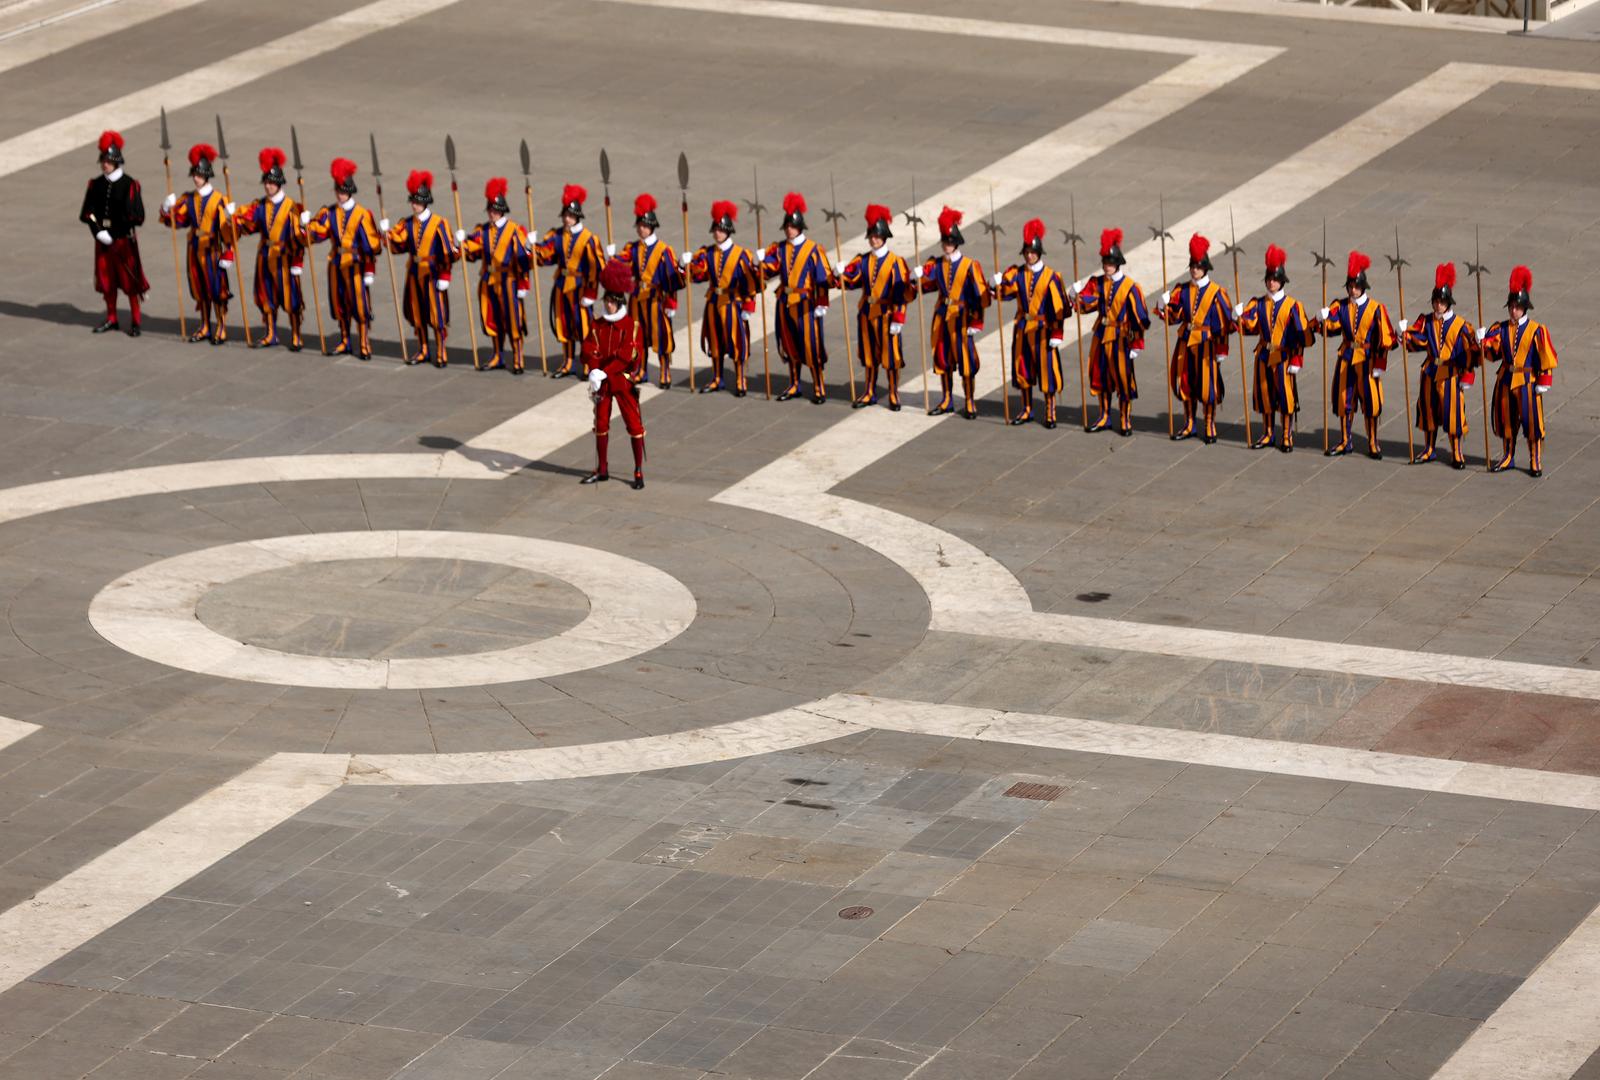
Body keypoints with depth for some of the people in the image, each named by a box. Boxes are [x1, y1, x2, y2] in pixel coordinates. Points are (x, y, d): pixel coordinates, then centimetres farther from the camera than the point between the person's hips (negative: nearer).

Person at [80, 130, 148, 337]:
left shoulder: (130, 185, -10)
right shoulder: (96, 185, 4)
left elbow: (137, 217, -11)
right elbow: (87, 213, 5)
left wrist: (114, 233, -14)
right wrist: (98, 231, -11)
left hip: (124, 240, -5)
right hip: (103, 240, 5)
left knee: (130, 281, 0)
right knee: (107, 279, 12)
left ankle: (135, 322, 8)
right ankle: (111, 319, 24)